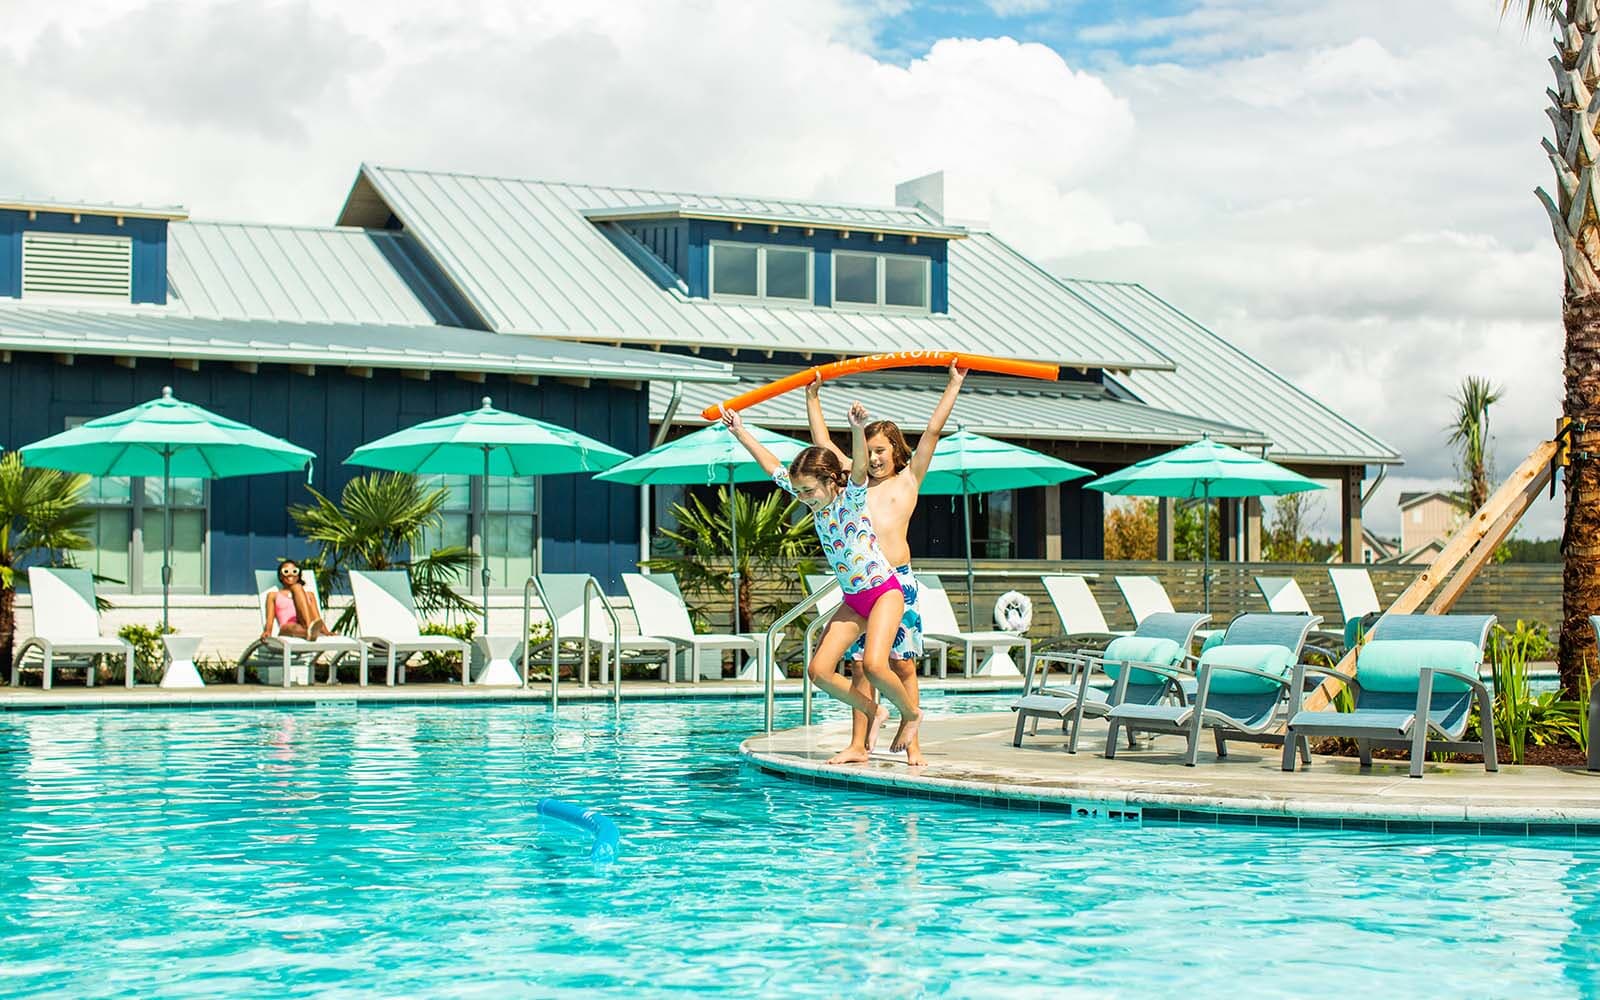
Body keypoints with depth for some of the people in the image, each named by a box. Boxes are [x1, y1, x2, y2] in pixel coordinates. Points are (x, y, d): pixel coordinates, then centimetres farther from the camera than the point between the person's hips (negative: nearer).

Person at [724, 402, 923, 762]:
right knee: (819, 670, -3)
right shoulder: (816, 500, 3)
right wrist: (740, 433, 10)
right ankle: (873, 711, 15)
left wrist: (858, 429, -55)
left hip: (885, 591, -7)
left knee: (873, 664, -25)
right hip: (852, 600, 7)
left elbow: (859, 468, -36)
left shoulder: (852, 497, -14)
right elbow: (773, 467, 11)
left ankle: (911, 713, 2)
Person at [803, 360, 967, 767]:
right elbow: (822, 440, 21)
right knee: (860, 665, 4)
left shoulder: (909, 480, 11)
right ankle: (858, 745, 6)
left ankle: (912, 745, -1)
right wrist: (812, 398, 22)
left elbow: (933, 430, 7)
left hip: (898, 578, -3)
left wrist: (954, 386, 4)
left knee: (902, 664, -2)